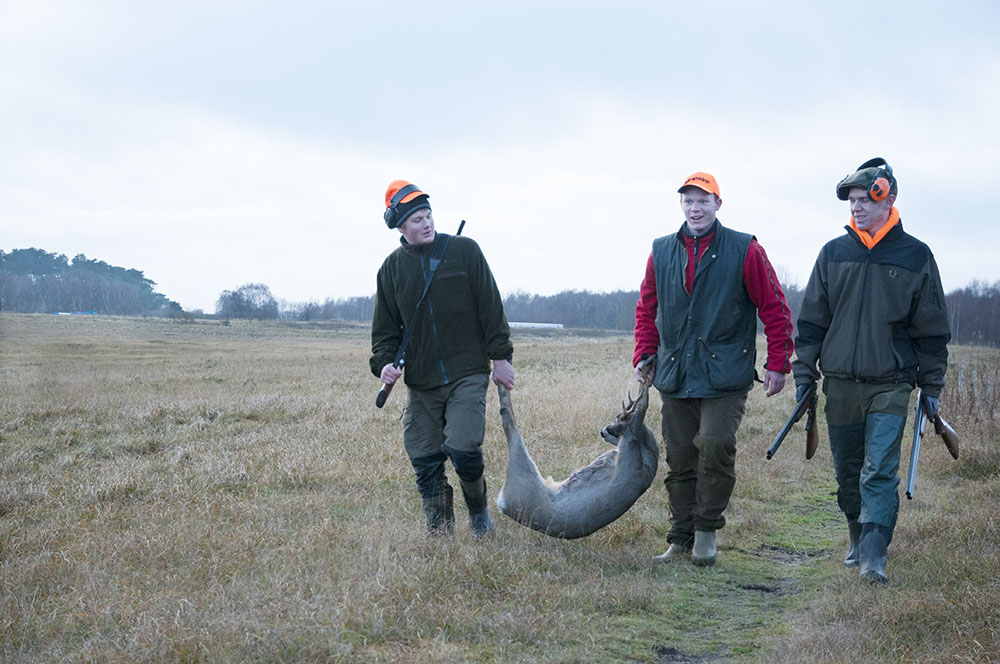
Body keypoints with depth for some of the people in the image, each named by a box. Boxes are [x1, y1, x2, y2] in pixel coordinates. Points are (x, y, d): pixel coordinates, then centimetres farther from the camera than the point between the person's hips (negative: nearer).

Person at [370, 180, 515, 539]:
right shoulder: (392, 268, 8)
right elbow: (385, 326, 13)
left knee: (462, 448, -16)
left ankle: (478, 511, 11)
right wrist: (384, 362, -5)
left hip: (468, 374, -3)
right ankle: (438, 534, 13)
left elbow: (491, 307, 3)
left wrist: (501, 356, 1)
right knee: (425, 461, 1)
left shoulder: (464, 250, 1)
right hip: (420, 383, 3)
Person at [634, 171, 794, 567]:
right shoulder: (661, 252, 11)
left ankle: (707, 529, 0)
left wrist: (777, 364, -2)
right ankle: (681, 541, 16)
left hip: (725, 375, -4)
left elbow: (774, 309, 2)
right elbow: (647, 309, 21)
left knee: (715, 445, -19)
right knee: (680, 459, 6)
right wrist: (644, 356, 11)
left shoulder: (745, 250, -1)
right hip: (675, 377, 4)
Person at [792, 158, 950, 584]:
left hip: (891, 385, -3)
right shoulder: (833, 254, 6)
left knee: (880, 471, -13)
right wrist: (804, 374, 7)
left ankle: (873, 556, -15)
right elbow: (811, 320, 11)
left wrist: (931, 388, 5)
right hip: (840, 384, 3)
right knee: (847, 473, 11)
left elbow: (932, 329, 5)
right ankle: (858, 541, 29)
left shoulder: (916, 257, 0)